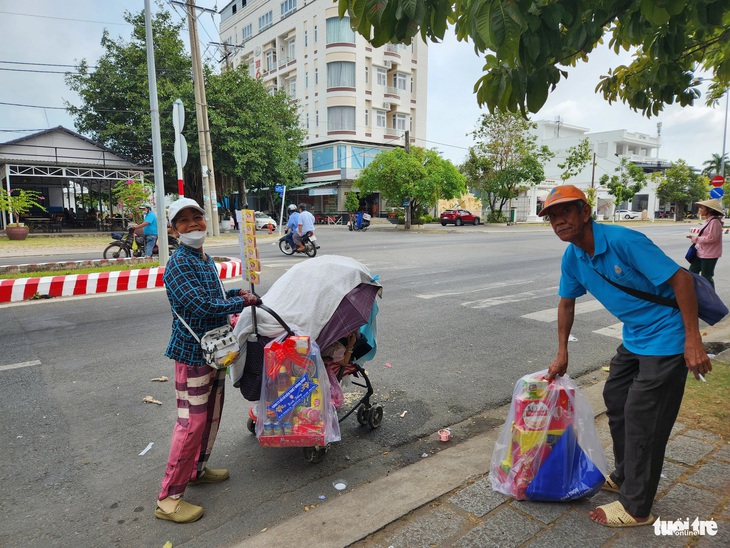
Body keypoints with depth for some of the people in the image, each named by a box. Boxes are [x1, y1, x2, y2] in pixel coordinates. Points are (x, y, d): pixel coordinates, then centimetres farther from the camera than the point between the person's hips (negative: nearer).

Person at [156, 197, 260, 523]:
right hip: (193, 352, -9)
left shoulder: (205, 259, 10)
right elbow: (203, 305, -28)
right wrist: (243, 302, -15)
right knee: (192, 423, -5)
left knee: (211, 416, 20)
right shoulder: (179, 264, -19)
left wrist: (237, 293, 4)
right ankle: (168, 498, 8)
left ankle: (197, 470, 39)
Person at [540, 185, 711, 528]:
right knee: (615, 400, 16)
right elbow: (566, 304, 9)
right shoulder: (572, 258, -3)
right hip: (634, 337, 8)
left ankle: (636, 507, 15)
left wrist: (693, 339, -24)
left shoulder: (623, 240, -27)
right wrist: (562, 355, 13)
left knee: (641, 417, -3)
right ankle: (625, 477, 37)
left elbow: (680, 278, -24)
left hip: (666, 337, -8)